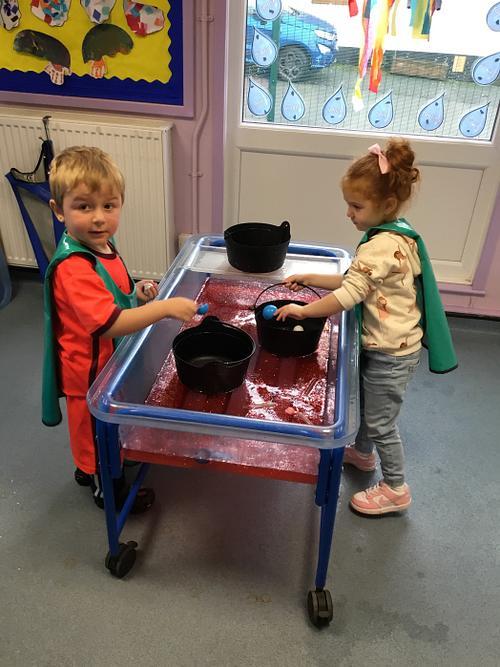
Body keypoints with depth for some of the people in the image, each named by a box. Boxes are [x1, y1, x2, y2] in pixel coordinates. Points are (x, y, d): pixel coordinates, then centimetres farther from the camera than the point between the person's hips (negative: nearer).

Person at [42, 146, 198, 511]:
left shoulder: (101, 246, -2)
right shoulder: (73, 267, -33)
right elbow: (109, 323, -40)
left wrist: (136, 293, -4)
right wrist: (165, 307, -41)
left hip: (108, 361, 9)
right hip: (90, 370, -9)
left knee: (102, 426, 30)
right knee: (97, 429, 16)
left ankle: (89, 469, 55)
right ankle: (108, 488, 40)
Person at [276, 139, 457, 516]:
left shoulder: (381, 246, -28)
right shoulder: (397, 234, 3)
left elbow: (347, 296, -30)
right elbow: (357, 283, 9)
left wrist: (301, 311, -19)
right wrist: (310, 280, 3)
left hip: (391, 353, -10)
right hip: (383, 344, 10)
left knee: (381, 421, 7)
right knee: (368, 404, 28)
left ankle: (395, 489, 27)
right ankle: (363, 453, 52)